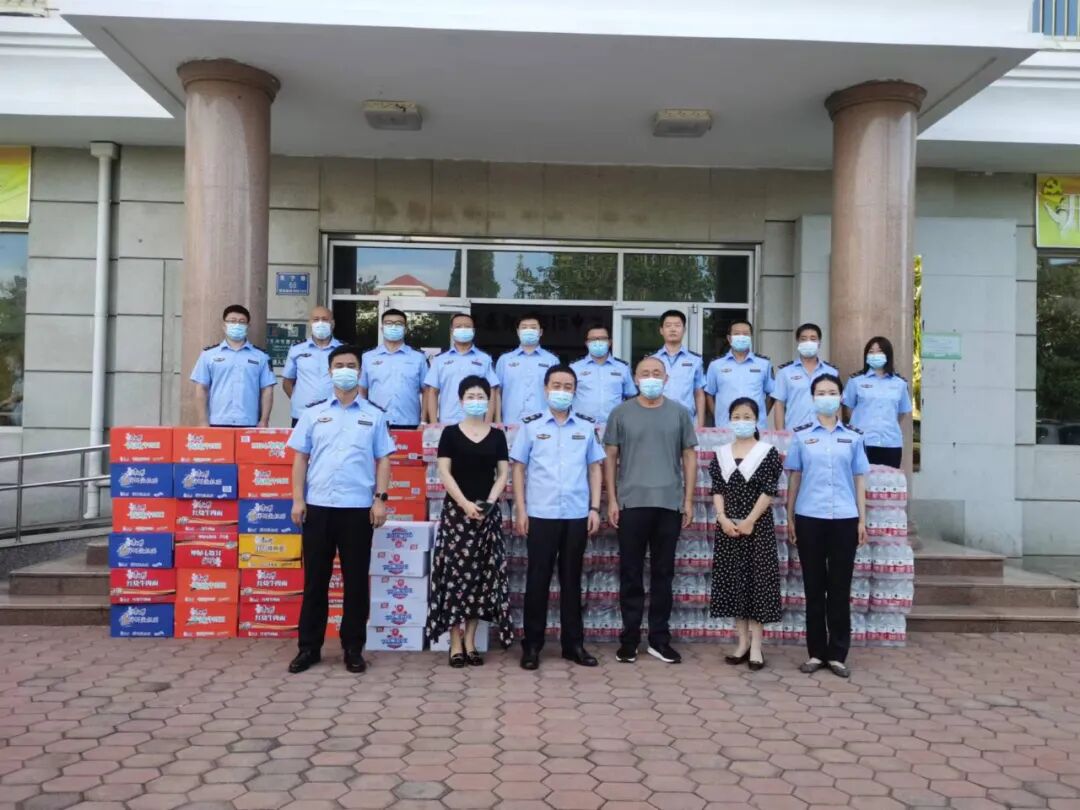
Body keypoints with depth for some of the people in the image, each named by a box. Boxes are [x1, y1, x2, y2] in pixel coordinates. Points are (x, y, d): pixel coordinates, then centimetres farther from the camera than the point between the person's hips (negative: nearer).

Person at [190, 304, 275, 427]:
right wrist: (203, 422, -1)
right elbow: (201, 389, 6)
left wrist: (264, 422, 0)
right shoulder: (209, 354, 8)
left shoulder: (260, 356, 9)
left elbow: (267, 390, 7)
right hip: (217, 424, 0)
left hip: (249, 425, 0)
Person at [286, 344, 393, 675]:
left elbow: (383, 460, 5)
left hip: (358, 508, -1)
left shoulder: (374, 416, 7)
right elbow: (300, 458, 8)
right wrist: (297, 499, -1)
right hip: (318, 506, 1)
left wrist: (380, 498, -4)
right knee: (315, 579, 7)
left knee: (356, 580, 4)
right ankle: (309, 647, 17)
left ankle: (353, 648, 15)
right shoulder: (313, 414, 9)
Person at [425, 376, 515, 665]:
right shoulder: (450, 433, 2)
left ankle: (470, 641, 13)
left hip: (488, 512, 2)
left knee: (482, 576, 4)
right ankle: (455, 643, 2)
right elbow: (444, 472, -4)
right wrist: (465, 503, -15)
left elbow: (503, 473, 6)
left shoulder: (497, 435, 8)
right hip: (456, 511, -2)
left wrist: (490, 501, -11)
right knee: (455, 574, -4)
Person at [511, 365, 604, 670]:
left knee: (572, 579, 10)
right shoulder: (530, 425, 2)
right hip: (540, 515, -2)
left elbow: (595, 468, 10)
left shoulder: (587, 426, 7)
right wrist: (520, 510, -3)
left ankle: (573, 643, 20)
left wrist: (594, 508, 3)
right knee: (538, 579, 4)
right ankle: (532, 645, 13)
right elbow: (519, 468, 3)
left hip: (577, 515, 2)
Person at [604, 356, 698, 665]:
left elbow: (689, 456, 8)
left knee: (663, 573, 8)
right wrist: (611, 500, -1)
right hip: (631, 504, -1)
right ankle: (629, 639, 14)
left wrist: (688, 500, 3)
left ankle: (659, 639, 17)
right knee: (631, 574, 4)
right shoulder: (621, 413, 4)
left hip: (669, 504, 1)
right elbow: (610, 457, 5)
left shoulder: (679, 413, 6)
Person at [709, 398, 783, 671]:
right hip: (728, 526, 4)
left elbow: (769, 491, -8)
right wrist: (722, 518, -9)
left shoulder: (768, 452, -2)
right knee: (733, 582, 6)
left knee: (757, 581, -1)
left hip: (758, 526, -4)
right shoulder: (721, 454, 9)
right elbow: (717, 490, 5)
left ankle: (756, 646, 6)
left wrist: (750, 521, -14)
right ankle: (743, 642, 17)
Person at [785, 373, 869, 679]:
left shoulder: (853, 437, 8)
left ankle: (837, 654, 14)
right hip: (809, 519, 0)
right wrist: (790, 518, 4)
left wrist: (862, 520, 4)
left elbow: (859, 480, 9)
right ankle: (816, 652, 15)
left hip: (844, 519, 1)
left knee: (840, 588, 5)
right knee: (814, 586, 6)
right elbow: (794, 478, 6)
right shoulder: (801, 435, 5)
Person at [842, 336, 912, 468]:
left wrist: (891, 428, 11)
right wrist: (860, 426, 7)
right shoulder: (856, 380, 4)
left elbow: (903, 412, 16)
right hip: (863, 442, -2)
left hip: (891, 444, 2)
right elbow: (849, 408, 9)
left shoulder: (900, 383, 9)